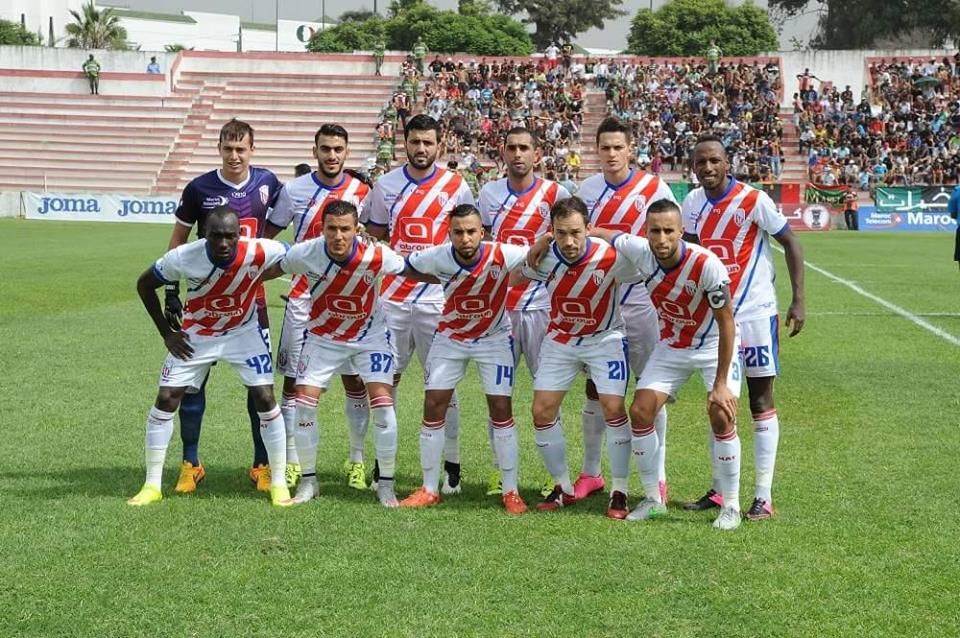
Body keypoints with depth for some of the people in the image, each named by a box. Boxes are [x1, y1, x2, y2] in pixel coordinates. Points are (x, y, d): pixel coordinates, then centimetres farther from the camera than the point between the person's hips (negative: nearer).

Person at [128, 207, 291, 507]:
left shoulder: (259, 253, -31)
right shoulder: (183, 258, -28)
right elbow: (144, 284, -8)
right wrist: (166, 333, -7)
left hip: (242, 333, 0)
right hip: (197, 334, 1)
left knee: (265, 398, -9)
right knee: (166, 399, -4)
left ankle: (279, 483, 5)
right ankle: (152, 485, 8)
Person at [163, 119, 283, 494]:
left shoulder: (267, 183, -1)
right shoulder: (200, 188, -6)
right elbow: (178, 240, 4)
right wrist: (171, 290, -1)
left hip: (251, 295, 1)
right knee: (193, 379, 0)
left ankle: (263, 464, 14)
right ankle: (190, 464, 11)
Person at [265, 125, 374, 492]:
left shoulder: (362, 193, 1)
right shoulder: (294, 190, -1)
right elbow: (267, 237, 6)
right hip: (303, 299, 0)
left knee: (354, 379, 3)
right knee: (294, 379, 1)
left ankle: (357, 460, 14)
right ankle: (291, 460, 10)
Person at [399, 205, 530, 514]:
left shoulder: (502, 256, -28)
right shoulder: (437, 258, -23)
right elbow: (403, 266, -4)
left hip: (494, 338, -1)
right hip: (450, 337, 2)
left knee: (501, 409, -6)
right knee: (433, 405, -2)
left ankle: (510, 492, 7)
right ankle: (429, 489, 11)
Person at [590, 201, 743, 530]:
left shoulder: (706, 265, -33)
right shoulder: (639, 251, -22)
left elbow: (726, 324, -25)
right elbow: (598, 233, -1)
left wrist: (721, 384, -24)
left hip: (714, 346, -4)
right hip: (671, 346, 4)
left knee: (721, 417, -18)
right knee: (640, 413, -4)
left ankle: (730, 506, -2)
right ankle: (653, 499, 13)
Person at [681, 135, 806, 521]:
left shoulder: (754, 200, -14)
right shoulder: (692, 203, 2)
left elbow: (790, 243, -8)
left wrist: (798, 301, -13)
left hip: (755, 314, -6)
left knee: (760, 401, -2)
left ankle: (764, 496, 0)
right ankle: (719, 490, 18)